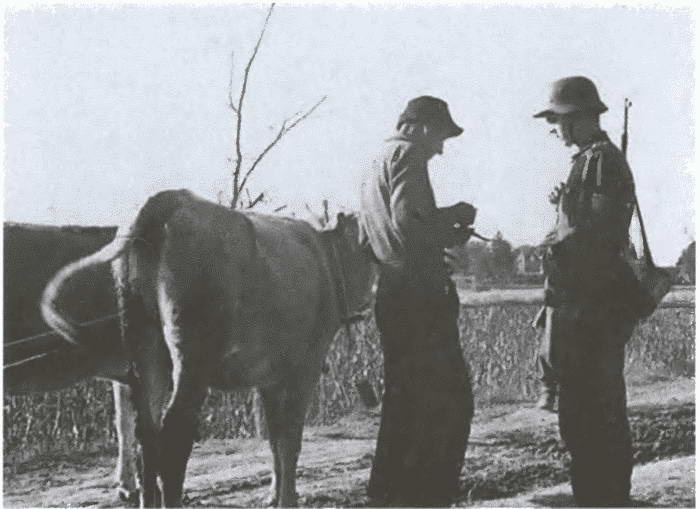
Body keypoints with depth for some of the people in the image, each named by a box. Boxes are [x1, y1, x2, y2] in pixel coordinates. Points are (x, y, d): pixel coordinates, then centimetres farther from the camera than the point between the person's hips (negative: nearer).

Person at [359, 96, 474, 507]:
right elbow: (407, 222, -21)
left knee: (404, 401, 15)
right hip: (421, 292, -10)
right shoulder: (407, 154, -7)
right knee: (450, 401, -8)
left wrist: (445, 232, 18)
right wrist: (453, 216, -5)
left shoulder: (379, 163, 24)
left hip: (392, 293, 10)